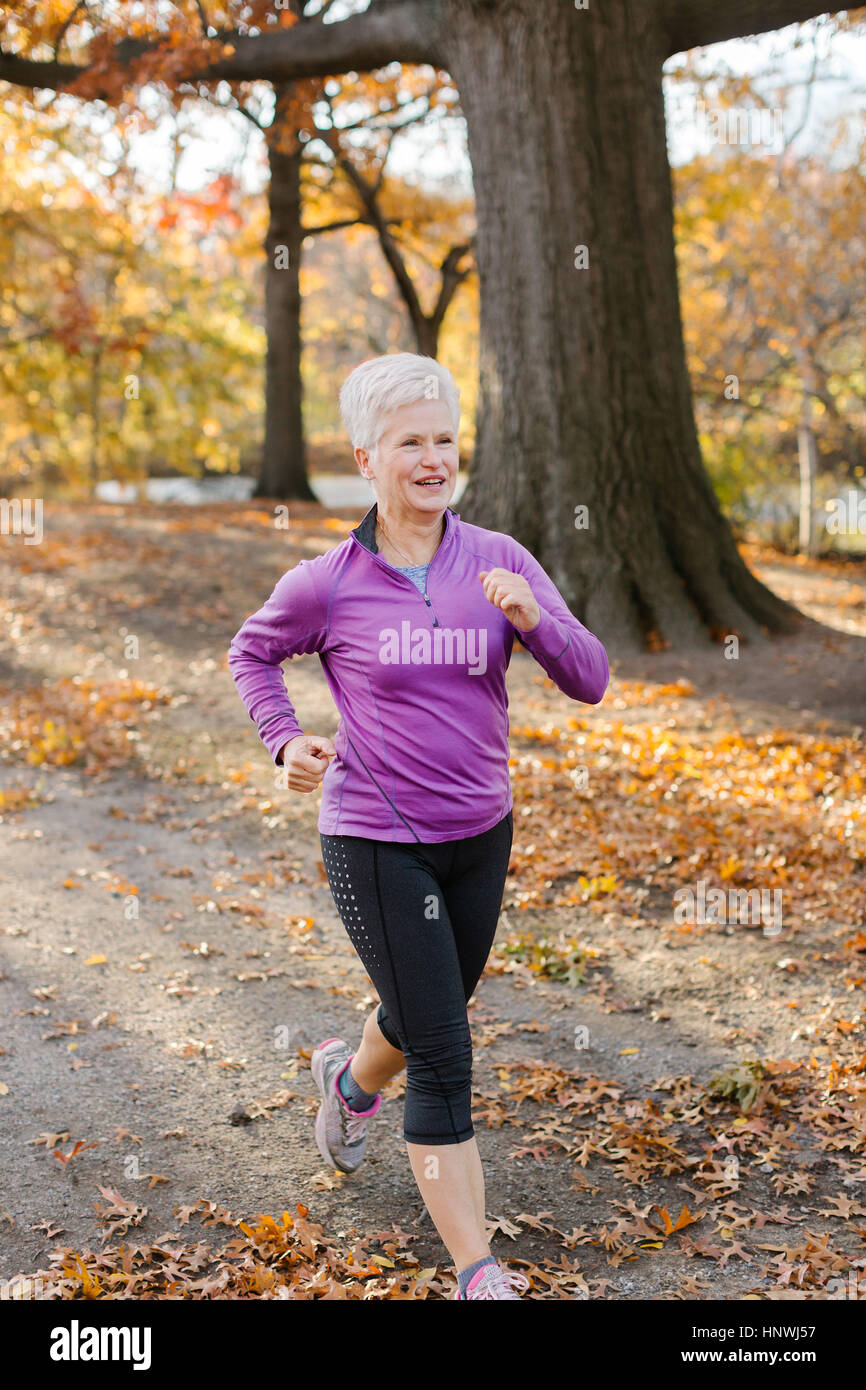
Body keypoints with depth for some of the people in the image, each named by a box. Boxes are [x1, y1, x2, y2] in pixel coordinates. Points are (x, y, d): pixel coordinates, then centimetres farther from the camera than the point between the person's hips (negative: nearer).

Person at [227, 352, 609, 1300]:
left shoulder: (500, 561, -4)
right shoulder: (326, 585, -11)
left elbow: (589, 680, -7)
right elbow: (250, 654, 9)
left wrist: (532, 617, -25)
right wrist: (286, 742, -6)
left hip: (479, 837, 5)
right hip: (375, 845, -4)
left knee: (427, 1019, 25)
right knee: (445, 1062, -5)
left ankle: (349, 1080, 59)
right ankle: (478, 1275, 7)